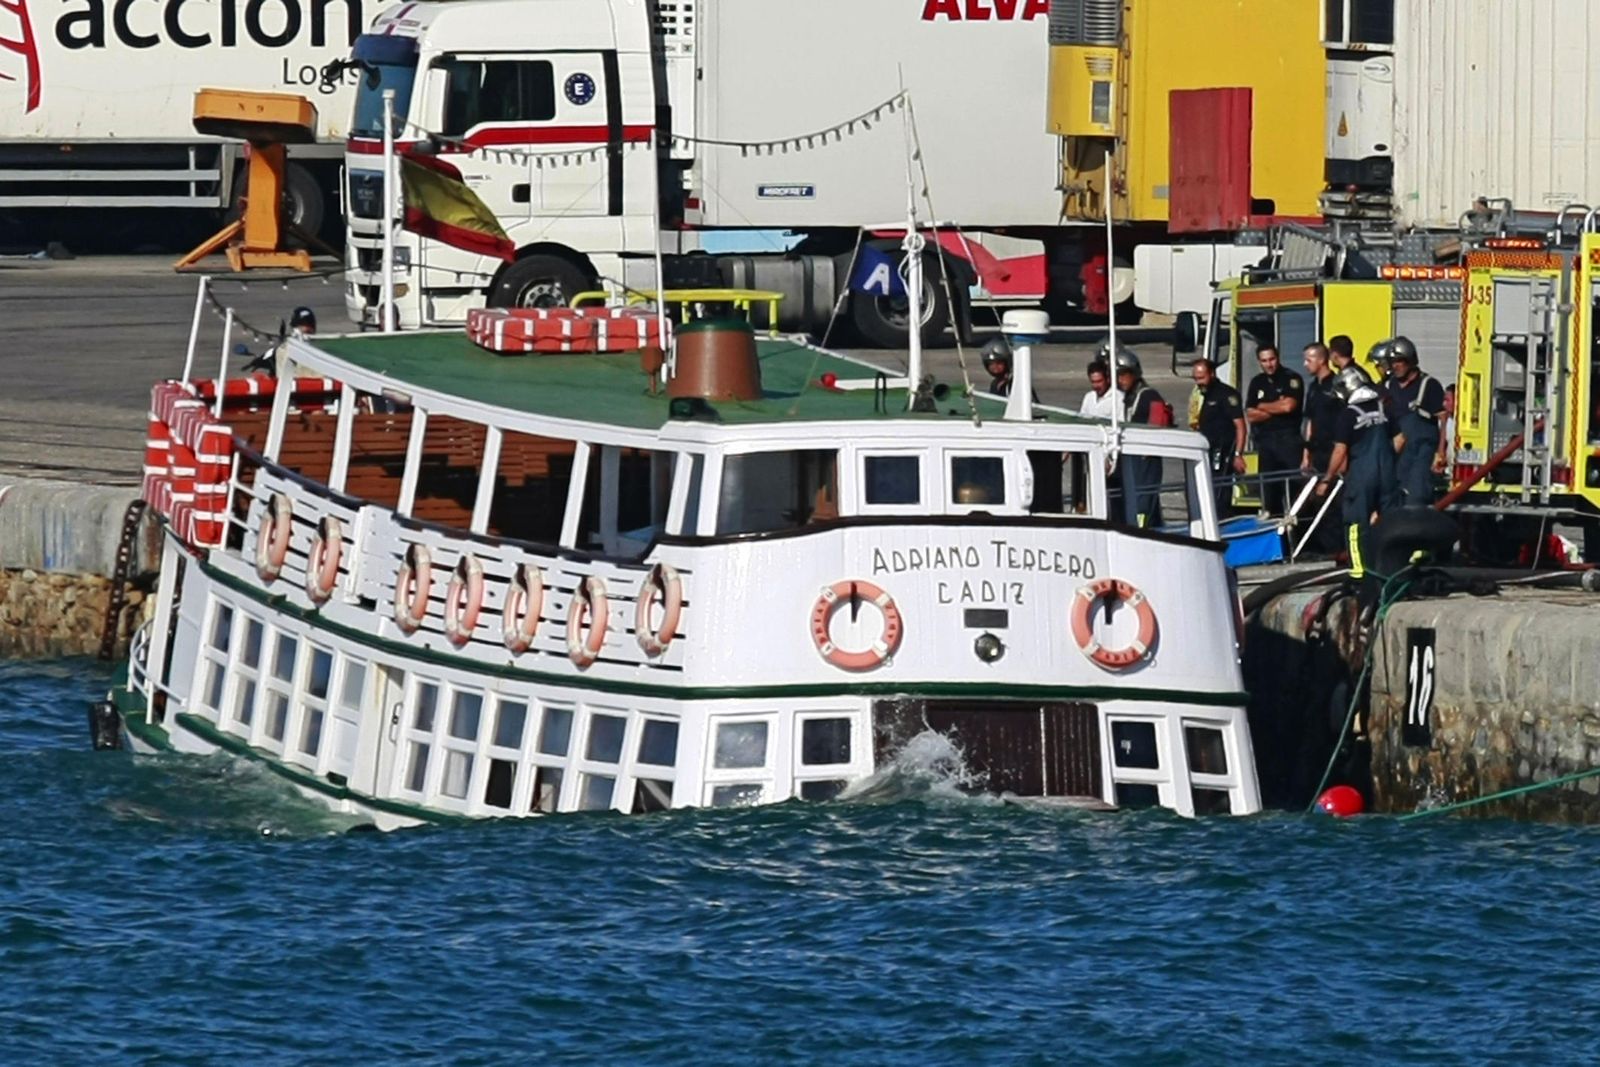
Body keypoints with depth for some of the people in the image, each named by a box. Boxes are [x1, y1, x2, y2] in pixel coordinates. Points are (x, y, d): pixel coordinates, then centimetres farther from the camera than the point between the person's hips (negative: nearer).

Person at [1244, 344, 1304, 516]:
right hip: (1265, 440, 5)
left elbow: (1289, 405, -14)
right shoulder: (1257, 383, 14)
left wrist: (1262, 407, 0)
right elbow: (1251, 416, 6)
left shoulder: (1291, 379, 0)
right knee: (1268, 488, 6)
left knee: (1291, 487, -13)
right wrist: (1277, 407, -5)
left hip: (1288, 439, -5)